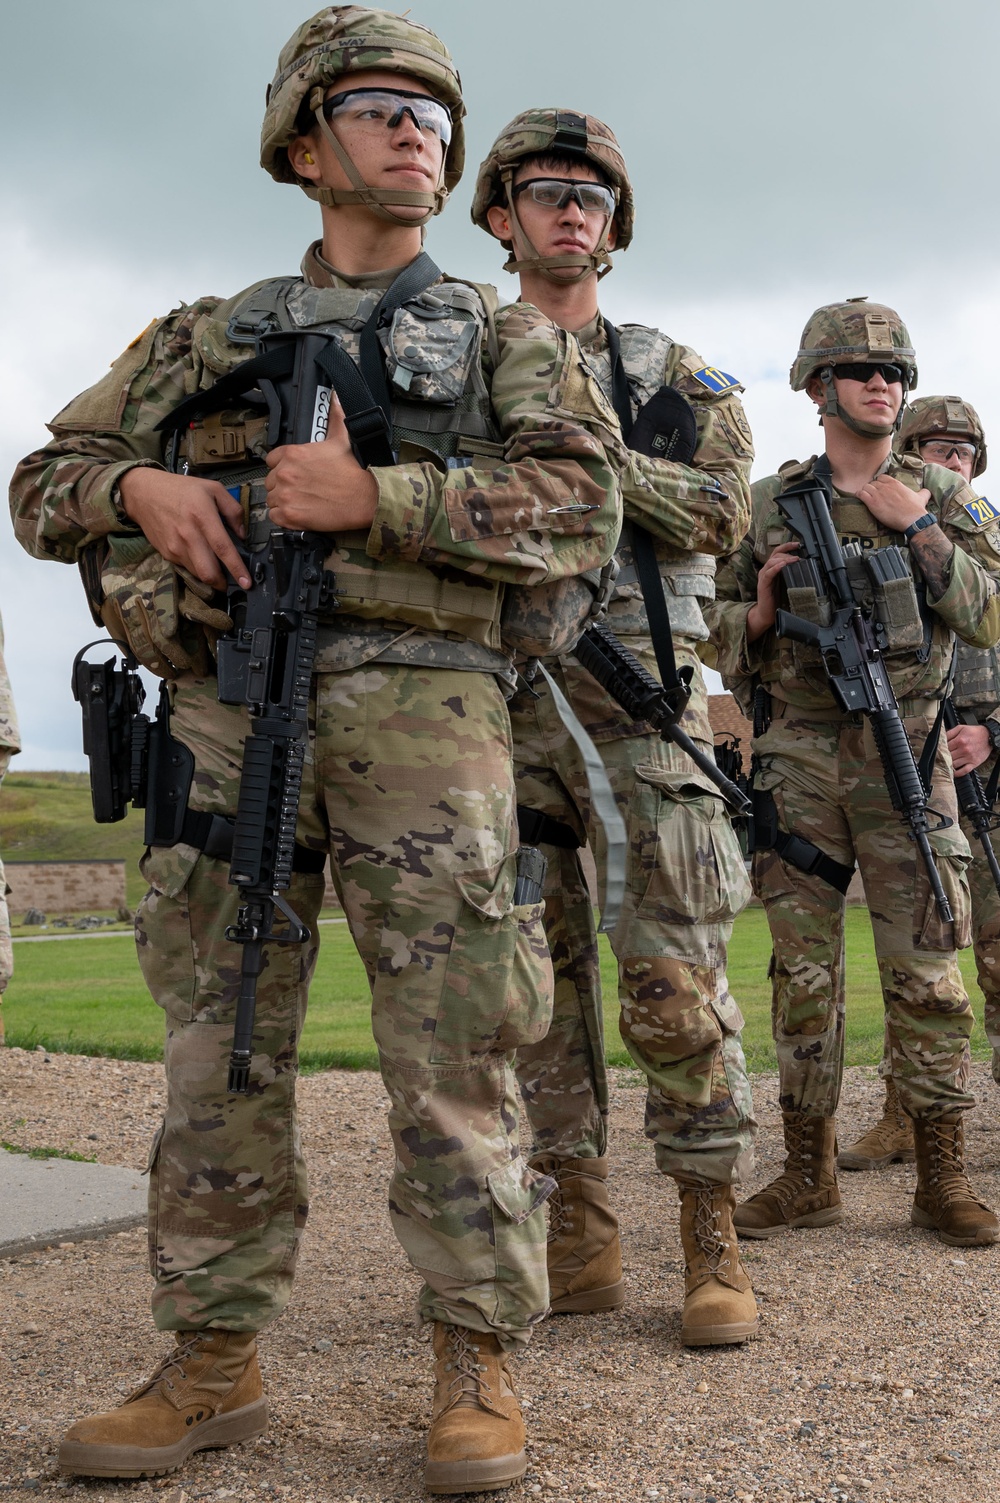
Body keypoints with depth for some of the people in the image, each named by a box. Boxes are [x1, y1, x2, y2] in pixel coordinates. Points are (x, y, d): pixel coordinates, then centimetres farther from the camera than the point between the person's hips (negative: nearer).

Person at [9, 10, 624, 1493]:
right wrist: (136, 487, -4)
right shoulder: (209, 335, 21)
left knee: (451, 1039, -5)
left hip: (418, 703, -2)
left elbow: (579, 506, -3)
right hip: (228, 706, 3)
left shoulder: (504, 334, 14)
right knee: (221, 1042, 4)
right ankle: (214, 1363, 15)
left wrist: (374, 495, -14)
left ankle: (478, 1364, 6)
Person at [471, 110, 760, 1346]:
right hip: (504, 699, 2)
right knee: (539, 976, 4)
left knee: (673, 977, -7)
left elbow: (723, 510, -2)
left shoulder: (669, 373, 14)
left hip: (636, 695, -2)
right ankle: (578, 1242, 12)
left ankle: (712, 1246, 3)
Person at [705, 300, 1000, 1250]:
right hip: (797, 761, 1)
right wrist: (759, 611, -9)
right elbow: (720, 639, 12)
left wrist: (919, 530, -9)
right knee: (803, 976, 4)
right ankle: (807, 1175, 13)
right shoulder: (767, 506, 8)